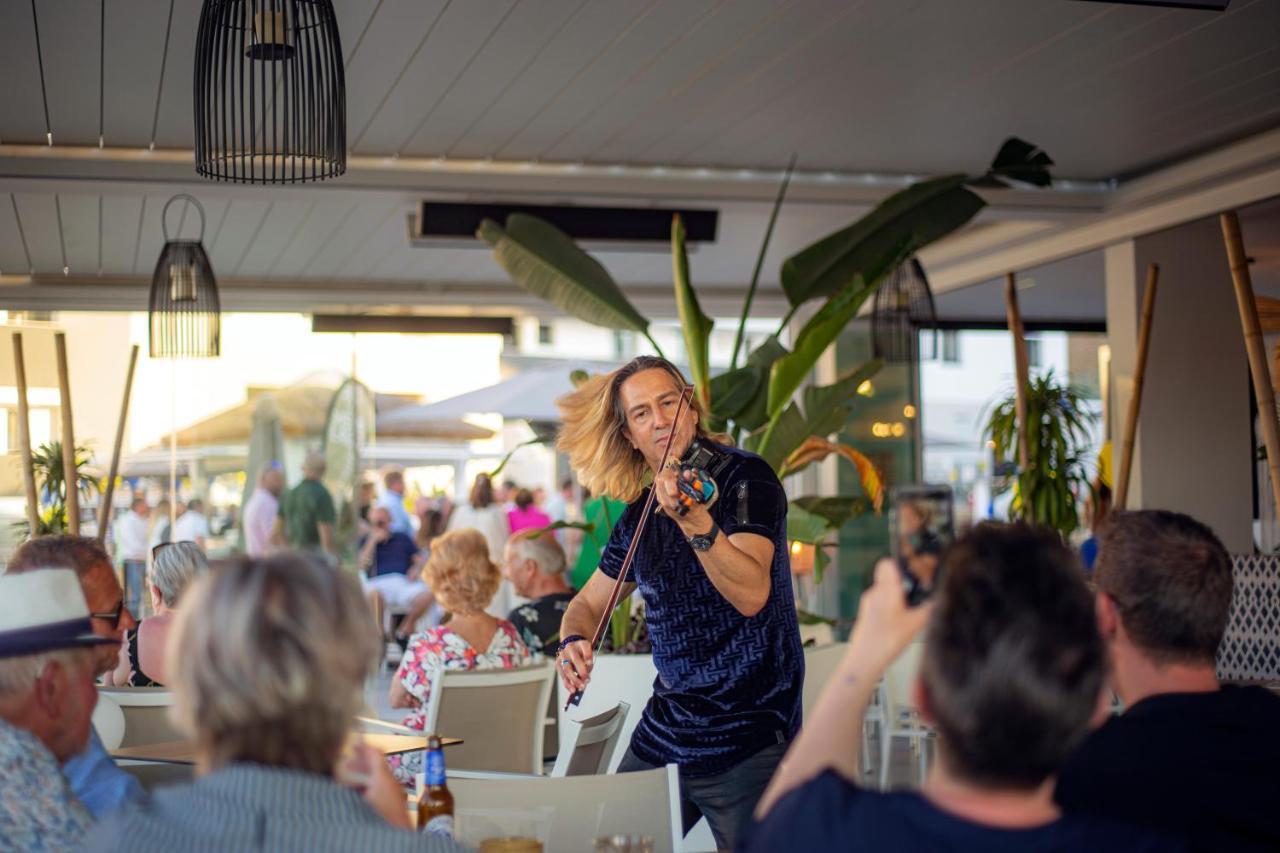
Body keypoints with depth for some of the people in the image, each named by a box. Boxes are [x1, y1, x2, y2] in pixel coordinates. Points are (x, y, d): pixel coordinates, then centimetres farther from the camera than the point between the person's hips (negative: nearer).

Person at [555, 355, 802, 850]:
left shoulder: (745, 477, -11)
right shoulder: (640, 515, 8)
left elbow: (751, 595, -26)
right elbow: (589, 602, 19)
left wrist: (697, 522, -41)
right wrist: (573, 640, -4)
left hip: (750, 742, -6)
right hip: (663, 733, 6)